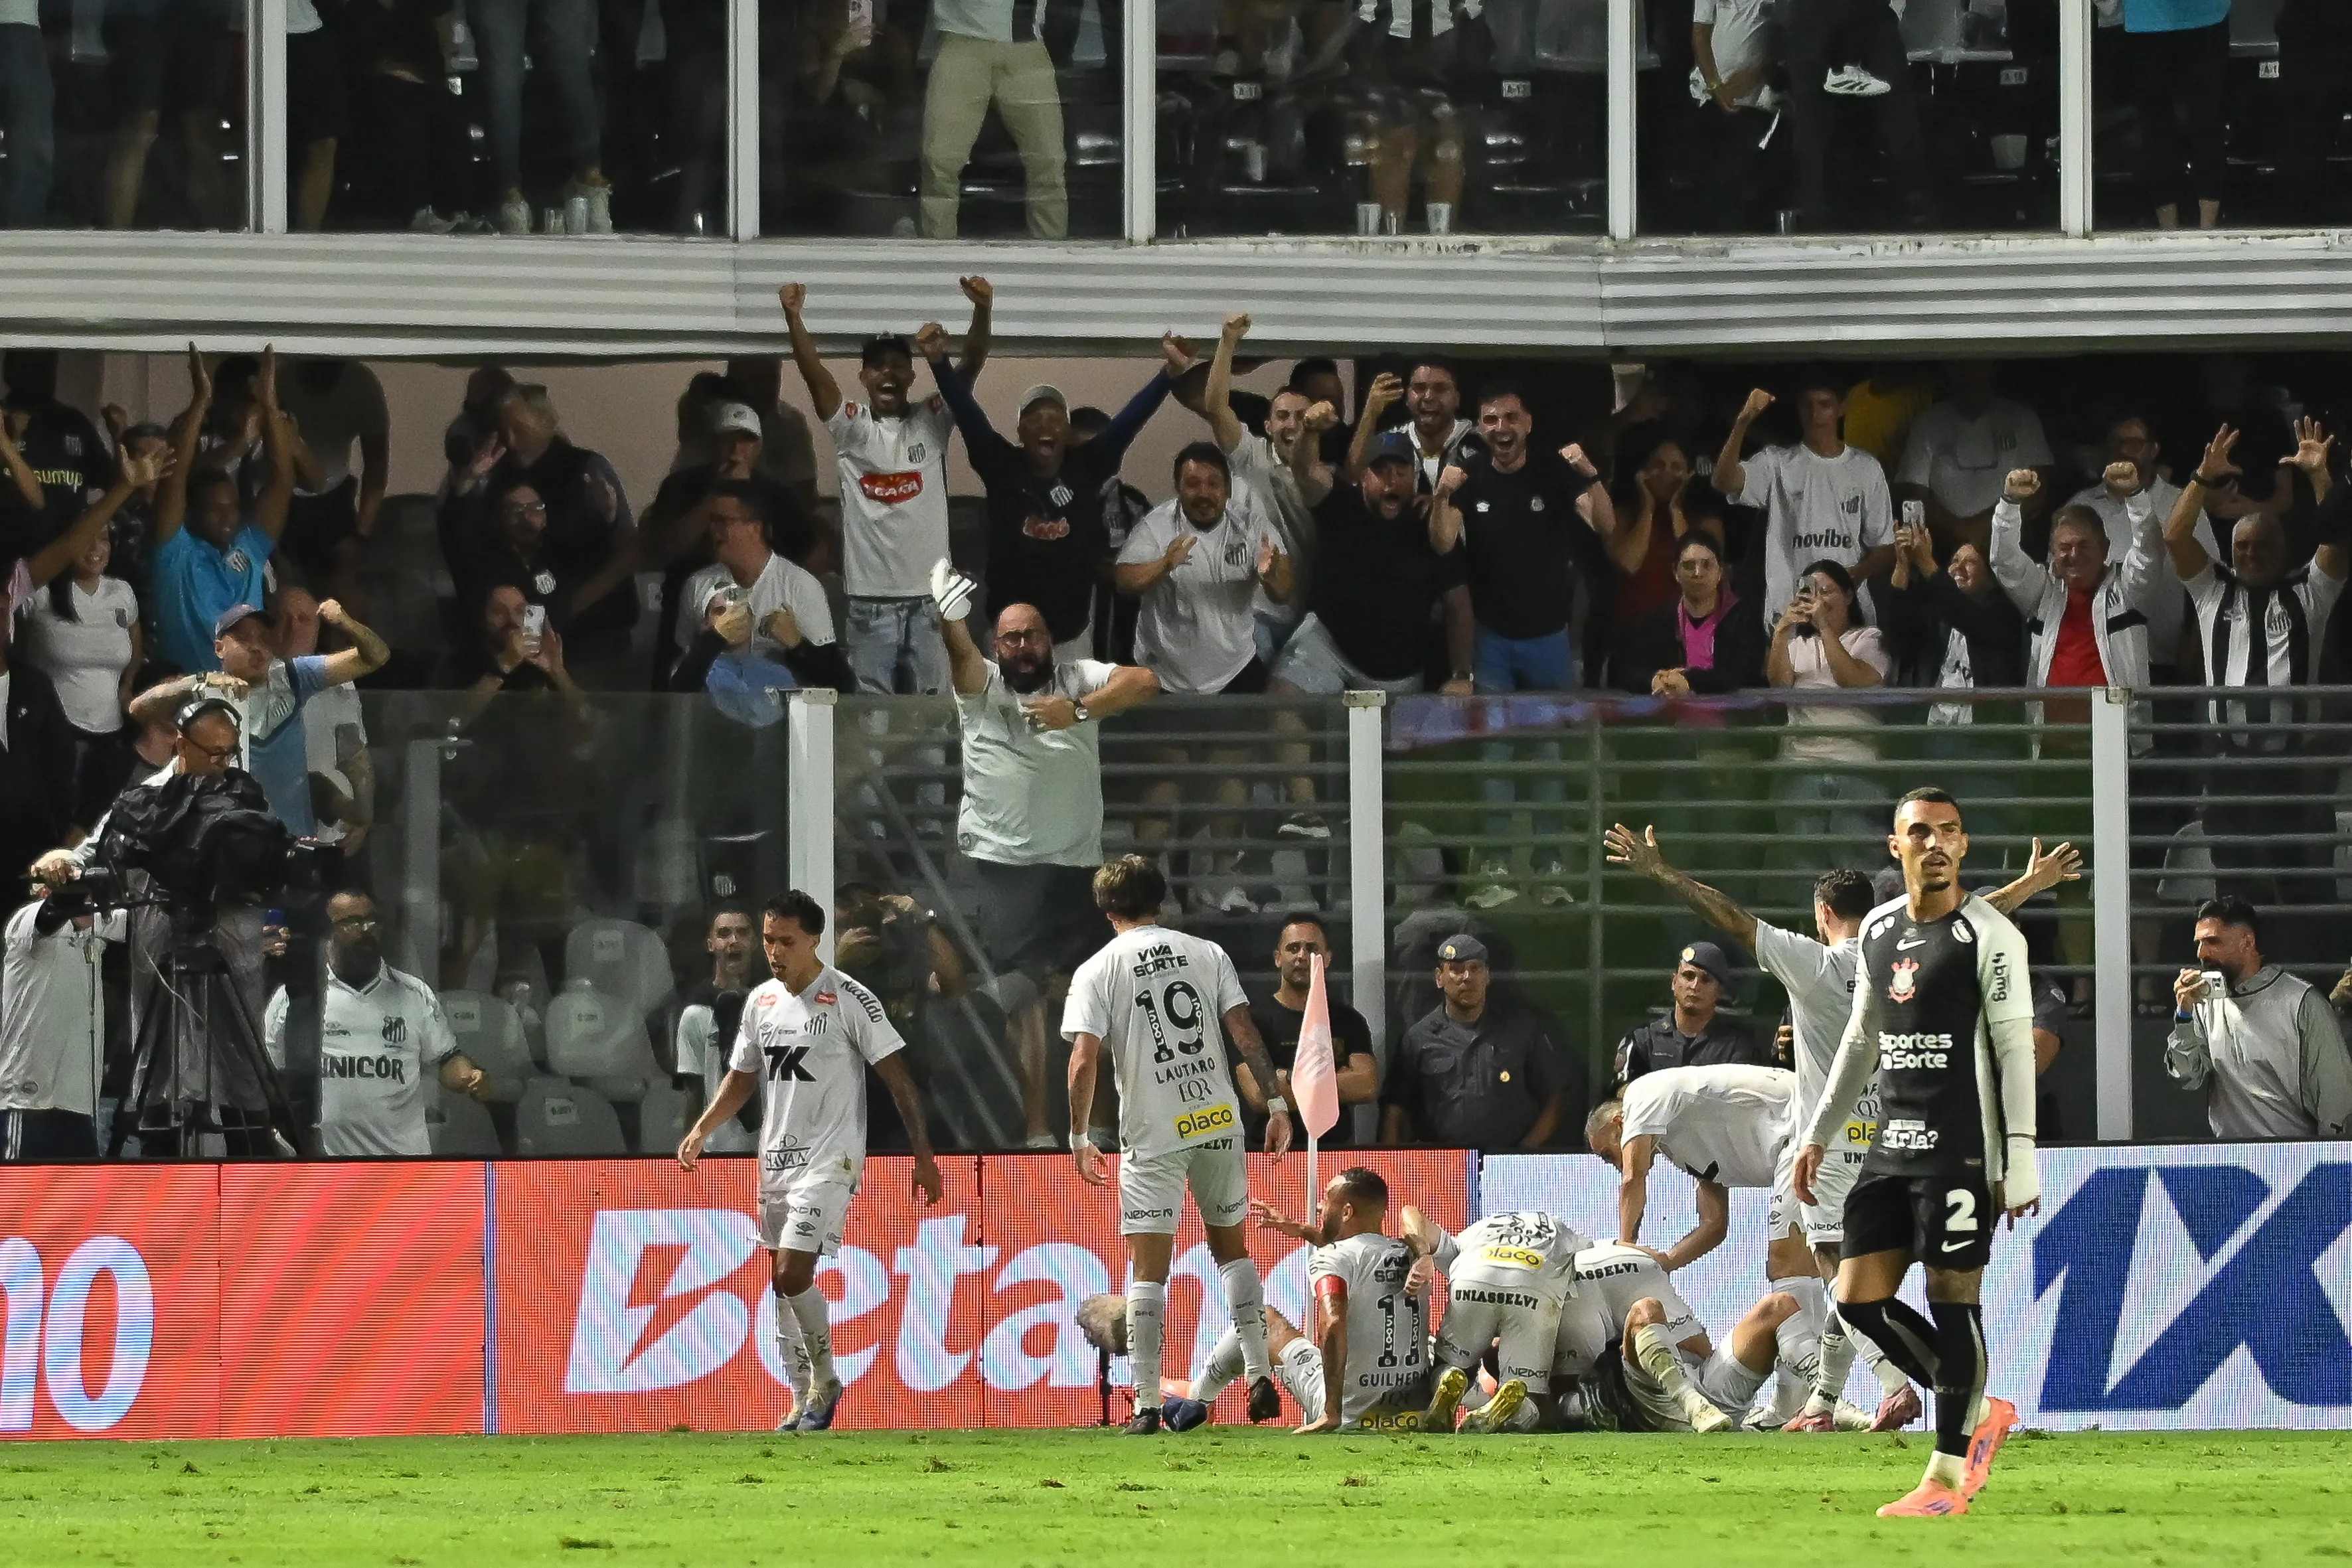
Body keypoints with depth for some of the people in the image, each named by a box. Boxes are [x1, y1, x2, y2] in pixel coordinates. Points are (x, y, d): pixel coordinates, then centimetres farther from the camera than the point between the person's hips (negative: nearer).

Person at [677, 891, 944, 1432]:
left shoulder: (849, 999, -11)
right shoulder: (761, 1001, 8)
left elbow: (897, 1078, -9)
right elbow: (742, 1078, 19)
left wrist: (923, 1154, -11)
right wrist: (701, 1130, 4)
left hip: (829, 1158, -7)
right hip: (775, 1159, 7)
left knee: (793, 1275, -18)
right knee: (782, 1285, 9)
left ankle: (826, 1380, 3)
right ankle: (805, 1402, 19)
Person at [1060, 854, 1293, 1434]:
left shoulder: (1097, 972, -1)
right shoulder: (1207, 954, 7)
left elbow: (1084, 1062, -10)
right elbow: (1245, 1034, 0)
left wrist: (1078, 1137, -1)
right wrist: (1276, 1105, 4)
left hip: (1153, 1132, -3)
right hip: (1219, 1120, 3)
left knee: (1147, 1270, -1)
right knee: (1231, 1248, 19)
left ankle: (1147, 1405, -6)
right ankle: (1260, 1378, 12)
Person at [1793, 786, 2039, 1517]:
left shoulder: (1988, 935, -7)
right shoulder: (1878, 931, 14)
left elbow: (2015, 1048, -9)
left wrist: (2020, 1160, -14)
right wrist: (1818, 1133, 22)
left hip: (1960, 1152, -7)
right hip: (1891, 1149, 7)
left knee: (1952, 1298, -5)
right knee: (1858, 1300, 3)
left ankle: (1951, 1473, 3)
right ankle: (1976, 1412, 19)